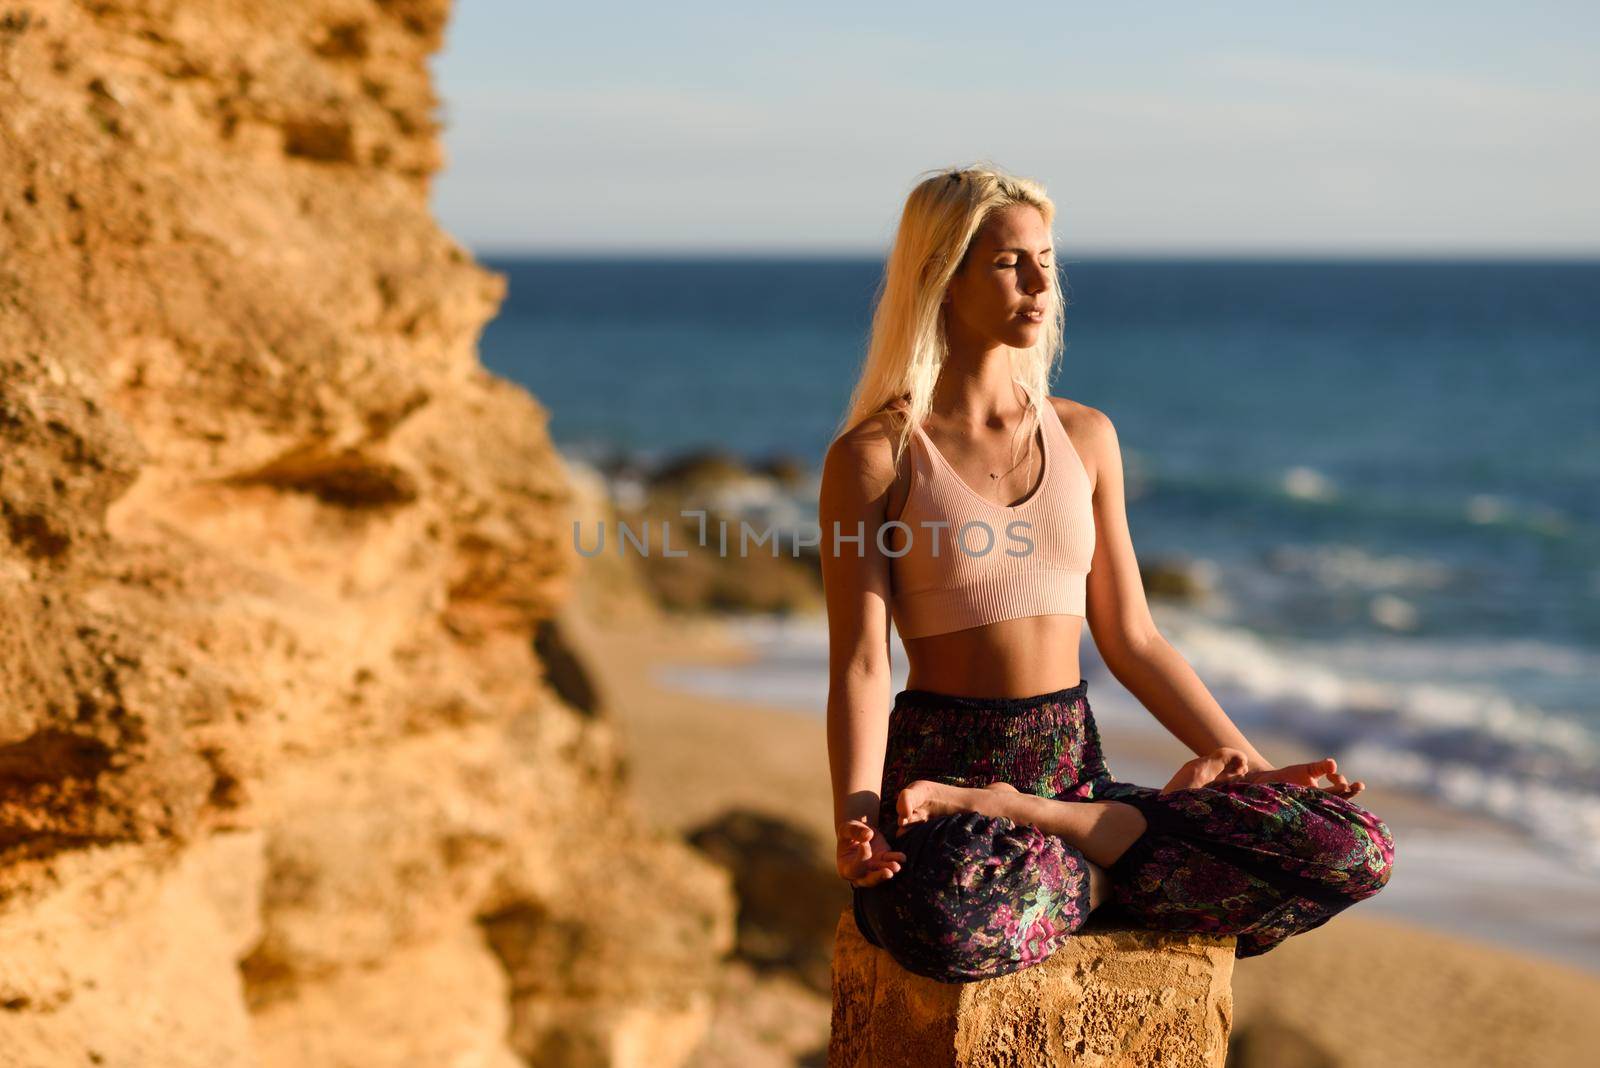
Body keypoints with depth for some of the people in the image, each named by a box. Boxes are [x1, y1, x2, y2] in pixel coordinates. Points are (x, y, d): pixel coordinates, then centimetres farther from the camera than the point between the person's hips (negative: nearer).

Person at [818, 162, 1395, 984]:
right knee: (952, 926, -43)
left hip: (1075, 770, 6)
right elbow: (860, 666, -8)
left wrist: (1250, 768, 6)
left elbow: (1130, 640, 15)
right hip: (937, 766, -6)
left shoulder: (1085, 437, 13)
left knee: (1355, 854, -16)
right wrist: (856, 816, -25)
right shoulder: (875, 456, -2)